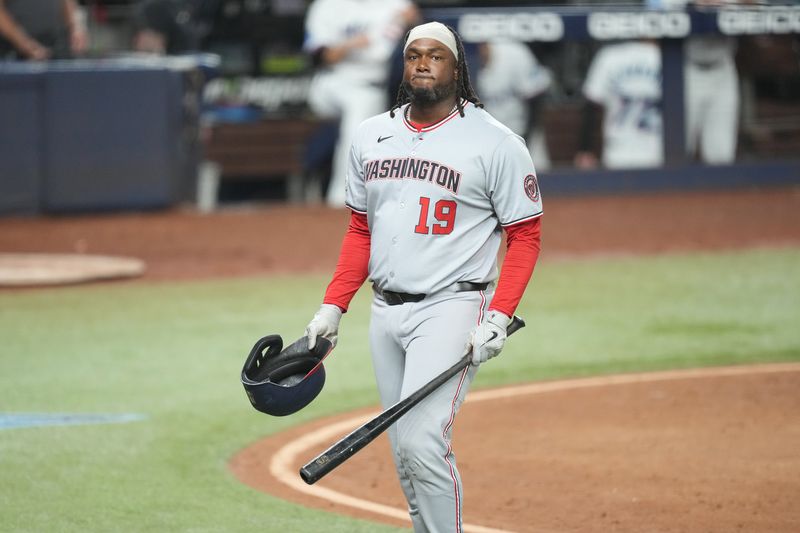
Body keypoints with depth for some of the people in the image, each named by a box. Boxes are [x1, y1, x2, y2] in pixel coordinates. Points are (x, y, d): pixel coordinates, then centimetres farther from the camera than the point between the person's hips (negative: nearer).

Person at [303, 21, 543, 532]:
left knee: (423, 442, -19)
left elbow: (526, 236, -5)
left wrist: (498, 318, -16)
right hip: (386, 311, 6)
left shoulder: (496, 143, -6)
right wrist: (333, 307, 11)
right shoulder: (371, 135, 11)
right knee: (406, 452, 8)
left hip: (450, 307, -6)